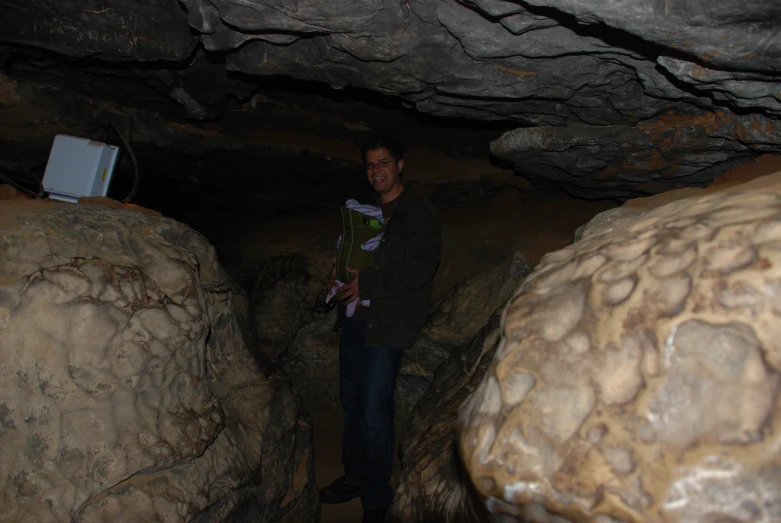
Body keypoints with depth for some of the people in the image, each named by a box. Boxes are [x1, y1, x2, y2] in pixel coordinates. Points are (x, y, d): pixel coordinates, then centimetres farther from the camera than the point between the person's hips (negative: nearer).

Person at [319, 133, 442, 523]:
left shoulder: (420, 212, -5)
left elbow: (421, 268, -15)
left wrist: (368, 282, -16)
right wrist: (339, 271, 4)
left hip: (389, 323, -7)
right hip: (355, 317, 7)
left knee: (374, 411, -6)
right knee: (351, 401, 14)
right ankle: (355, 476, 32)